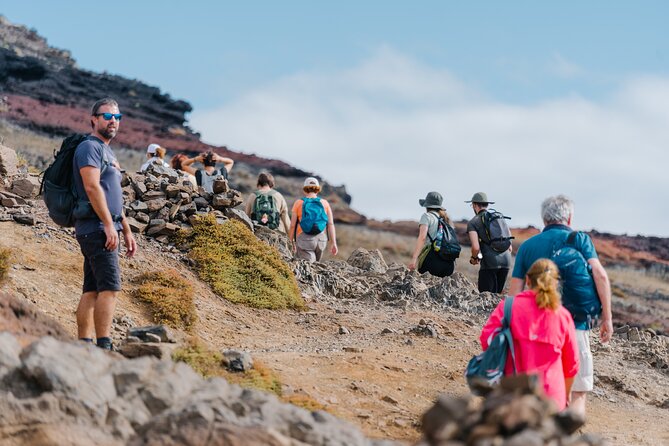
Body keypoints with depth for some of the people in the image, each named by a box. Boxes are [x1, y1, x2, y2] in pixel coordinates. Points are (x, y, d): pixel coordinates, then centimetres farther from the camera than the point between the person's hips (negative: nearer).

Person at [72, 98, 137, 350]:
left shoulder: (107, 152, 24)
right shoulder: (89, 147, -6)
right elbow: (92, 187, -18)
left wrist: (127, 231, 23)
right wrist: (109, 225, -22)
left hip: (107, 229, 10)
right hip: (96, 228, -10)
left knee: (92, 290, 6)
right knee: (110, 286, -16)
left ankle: (84, 346, 5)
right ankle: (104, 346, -20)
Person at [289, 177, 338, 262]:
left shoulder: (298, 203, -1)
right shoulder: (325, 204, 4)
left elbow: (292, 225, -2)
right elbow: (330, 224, -2)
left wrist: (291, 242, 8)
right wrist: (334, 244, -2)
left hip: (304, 239, -3)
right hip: (321, 239, 3)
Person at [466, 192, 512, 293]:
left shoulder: (473, 222, 4)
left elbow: (476, 247, -8)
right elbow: (510, 247, 20)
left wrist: (474, 258, 12)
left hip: (489, 263, -5)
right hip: (506, 261, 5)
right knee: (497, 294, 14)